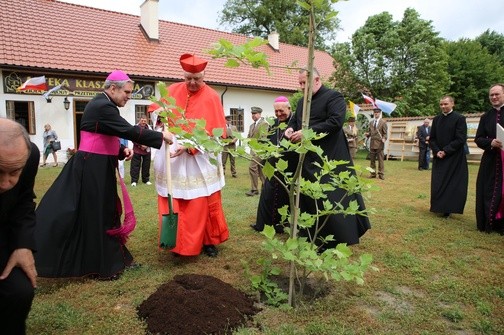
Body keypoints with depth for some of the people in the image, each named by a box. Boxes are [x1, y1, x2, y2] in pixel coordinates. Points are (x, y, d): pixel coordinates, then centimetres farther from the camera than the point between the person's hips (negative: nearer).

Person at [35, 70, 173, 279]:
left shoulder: (102, 105, 14)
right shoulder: (102, 107, -18)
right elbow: (128, 131, -24)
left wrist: (122, 151, 2)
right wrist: (161, 136, -17)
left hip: (97, 167, 10)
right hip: (91, 169, -10)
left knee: (104, 212, 16)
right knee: (95, 215, 0)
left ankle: (107, 258, 29)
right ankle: (100, 266, 13)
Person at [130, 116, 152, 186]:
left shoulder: (149, 128, 5)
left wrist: (146, 146, -10)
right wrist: (141, 145, -14)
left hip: (147, 150, 3)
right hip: (137, 150, -3)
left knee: (146, 166, 9)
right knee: (135, 166, -2)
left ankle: (146, 180, 20)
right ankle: (134, 180, 4)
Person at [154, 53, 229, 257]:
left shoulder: (211, 97, -8)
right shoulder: (172, 90, 4)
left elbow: (215, 132, -13)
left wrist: (190, 146, -22)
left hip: (200, 158, -3)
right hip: (172, 154, 3)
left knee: (202, 204, 3)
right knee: (174, 203, 7)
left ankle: (208, 241, 19)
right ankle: (177, 241, 20)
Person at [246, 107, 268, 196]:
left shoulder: (264, 123, -8)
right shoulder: (252, 125, 18)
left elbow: (263, 137, -16)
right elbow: (249, 136, 20)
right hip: (253, 149, 9)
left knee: (252, 167, -15)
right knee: (260, 169, 12)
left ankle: (254, 189, -9)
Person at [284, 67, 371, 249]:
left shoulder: (333, 97, -7)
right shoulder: (302, 102, 17)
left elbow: (335, 122, -21)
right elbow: (294, 120, 24)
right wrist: (290, 129, -1)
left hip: (329, 159, -8)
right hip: (309, 159, 8)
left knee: (331, 199, -6)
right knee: (309, 199, 11)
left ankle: (338, 240, 9)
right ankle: (317, 240, 25)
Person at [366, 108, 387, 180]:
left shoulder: (383, 122, 1)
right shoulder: (371, 122, 15)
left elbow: (385, 133, -1)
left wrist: (384, 139, -19)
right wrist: (368, 134, -2)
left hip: (379, 143, -5)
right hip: (372, 143, 5)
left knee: (380, 159, -3)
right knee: (372, 159, 7)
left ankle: (381, 174, 1)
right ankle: (373, 173, 13)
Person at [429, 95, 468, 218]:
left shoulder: (459, 119, -6)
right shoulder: (436, 119, 8)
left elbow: (461, 139, -11)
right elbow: (432, 138, 8)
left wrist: (445, 151, -14)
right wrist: (437, 151, -7)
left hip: (454, 158, -4)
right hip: (439, 157, 4)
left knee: (452, 184, -1)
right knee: (438, 184, 4)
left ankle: (448, 209, 7)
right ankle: (439, 207, 16)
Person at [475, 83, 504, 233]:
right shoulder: (485, 117, 10)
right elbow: (478, 139, 6)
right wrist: (490, 143, -14)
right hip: (491, 161, 3)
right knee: (489, 192, 5)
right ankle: (489, 224, 14)